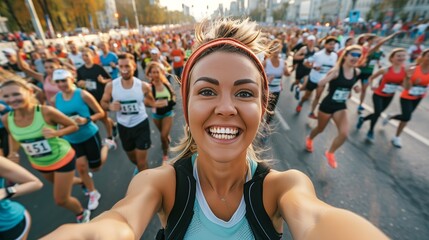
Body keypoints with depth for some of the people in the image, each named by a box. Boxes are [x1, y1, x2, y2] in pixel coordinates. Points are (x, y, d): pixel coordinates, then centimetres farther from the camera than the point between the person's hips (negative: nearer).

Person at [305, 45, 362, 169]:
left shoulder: (356, 72, -1)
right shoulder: (336, 70, -19)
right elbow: (320, 84, -30)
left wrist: (354, 87, 1)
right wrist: (333, 74, -40)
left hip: (341, 106, 4)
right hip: (327, 104, -4)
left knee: (344, 134, -10)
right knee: (320, 129, 16)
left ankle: (330, 153, 17)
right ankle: (309, 139, 52)